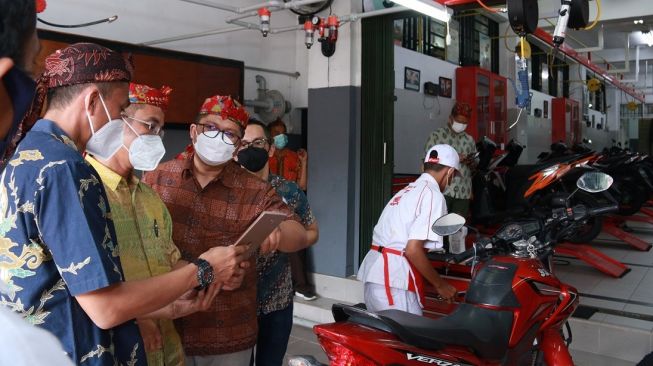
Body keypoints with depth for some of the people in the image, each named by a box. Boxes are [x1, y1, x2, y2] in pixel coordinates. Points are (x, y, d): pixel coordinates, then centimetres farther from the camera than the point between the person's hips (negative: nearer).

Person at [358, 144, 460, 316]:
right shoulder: (433, 195, -8)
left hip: (374, 272, 9)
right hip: (394, 282, -9)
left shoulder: (407, 191, 19)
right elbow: (413, 249, -17)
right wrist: (440, 285, -4)